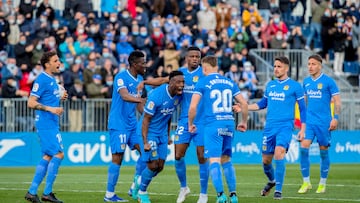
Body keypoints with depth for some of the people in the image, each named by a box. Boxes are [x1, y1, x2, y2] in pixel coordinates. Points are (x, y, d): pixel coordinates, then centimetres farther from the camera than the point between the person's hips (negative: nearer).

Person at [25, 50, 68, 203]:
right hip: (46, 124, -10)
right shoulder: (42, 80, -12)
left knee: (48, 157, 9)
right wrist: (50, 109, -25)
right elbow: (31, 103, -17)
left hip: (52, 124, 10)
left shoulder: (52, 80, 16)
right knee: (58, 154, -13)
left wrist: (60, 98, 11)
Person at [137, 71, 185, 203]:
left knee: (160, 166, 5)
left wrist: (168, 135, 16)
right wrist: (145, 142, -25)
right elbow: (146, 119, -21)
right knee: (153, 166, -9)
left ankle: (139, 184, 27)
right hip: (150, 132, -7)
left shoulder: (178, 95, -4)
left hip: (162, 134, 7)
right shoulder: (156, 96, -26)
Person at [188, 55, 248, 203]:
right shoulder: (230, 83, 13)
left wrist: (191, 124, 8)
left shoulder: (202, 83, -1)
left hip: (213, 124, -5)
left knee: (214, 160, -5)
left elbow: (193, 107, -7)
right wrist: (244, 122, 25)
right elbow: (244, 104, 12)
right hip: (229, 124, 5)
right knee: (226, 160, 15)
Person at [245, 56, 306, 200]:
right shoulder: (270, 85, 12)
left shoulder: (294, 86, -1)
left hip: (285, 127, -5)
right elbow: (263, 103, 24)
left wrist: (302, 129, -2)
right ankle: (272, 180, 37)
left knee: (279, 154, -23)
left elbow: (303, 108, 3)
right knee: (266, 159, 7)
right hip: (269, 127, 5)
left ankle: (278, 190, -16)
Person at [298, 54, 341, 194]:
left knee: (324, 151, 3)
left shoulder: (328, 81, -5)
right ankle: (306, 182, -3)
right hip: (309, 122, 4)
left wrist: (335, 118, -15)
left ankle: (322, 184, 16)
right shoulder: (306, 82, 10)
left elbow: (337, 101, -6)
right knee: (303, 148, -11)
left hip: (324, 123, -4)